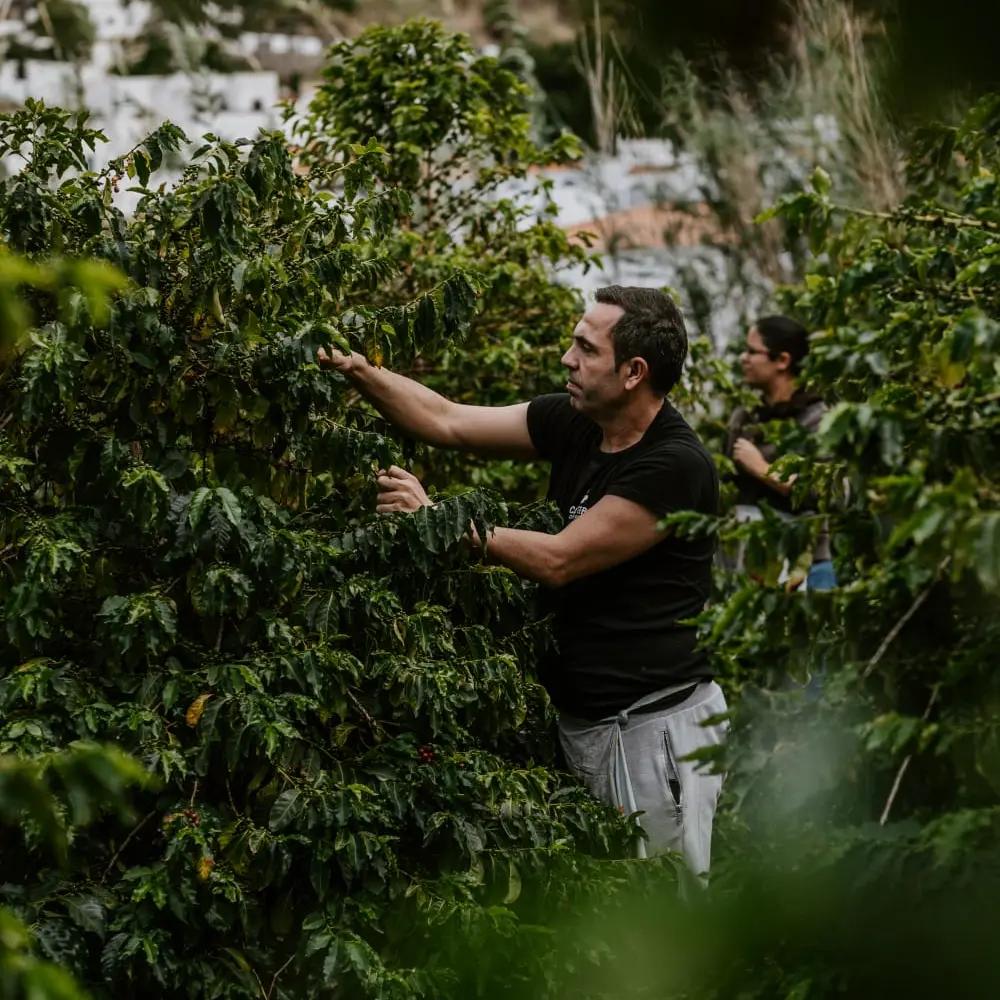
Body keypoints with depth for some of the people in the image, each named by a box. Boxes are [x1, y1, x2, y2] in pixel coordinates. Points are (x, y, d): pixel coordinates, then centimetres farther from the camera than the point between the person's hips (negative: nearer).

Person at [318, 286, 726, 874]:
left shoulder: (676, 466, -21)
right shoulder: (573, 423, 4)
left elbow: (557, 561, -21)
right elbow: (448, 423, 9)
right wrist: (358, 371, -4)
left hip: (656, 724, -8)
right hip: (581, 716, 8)